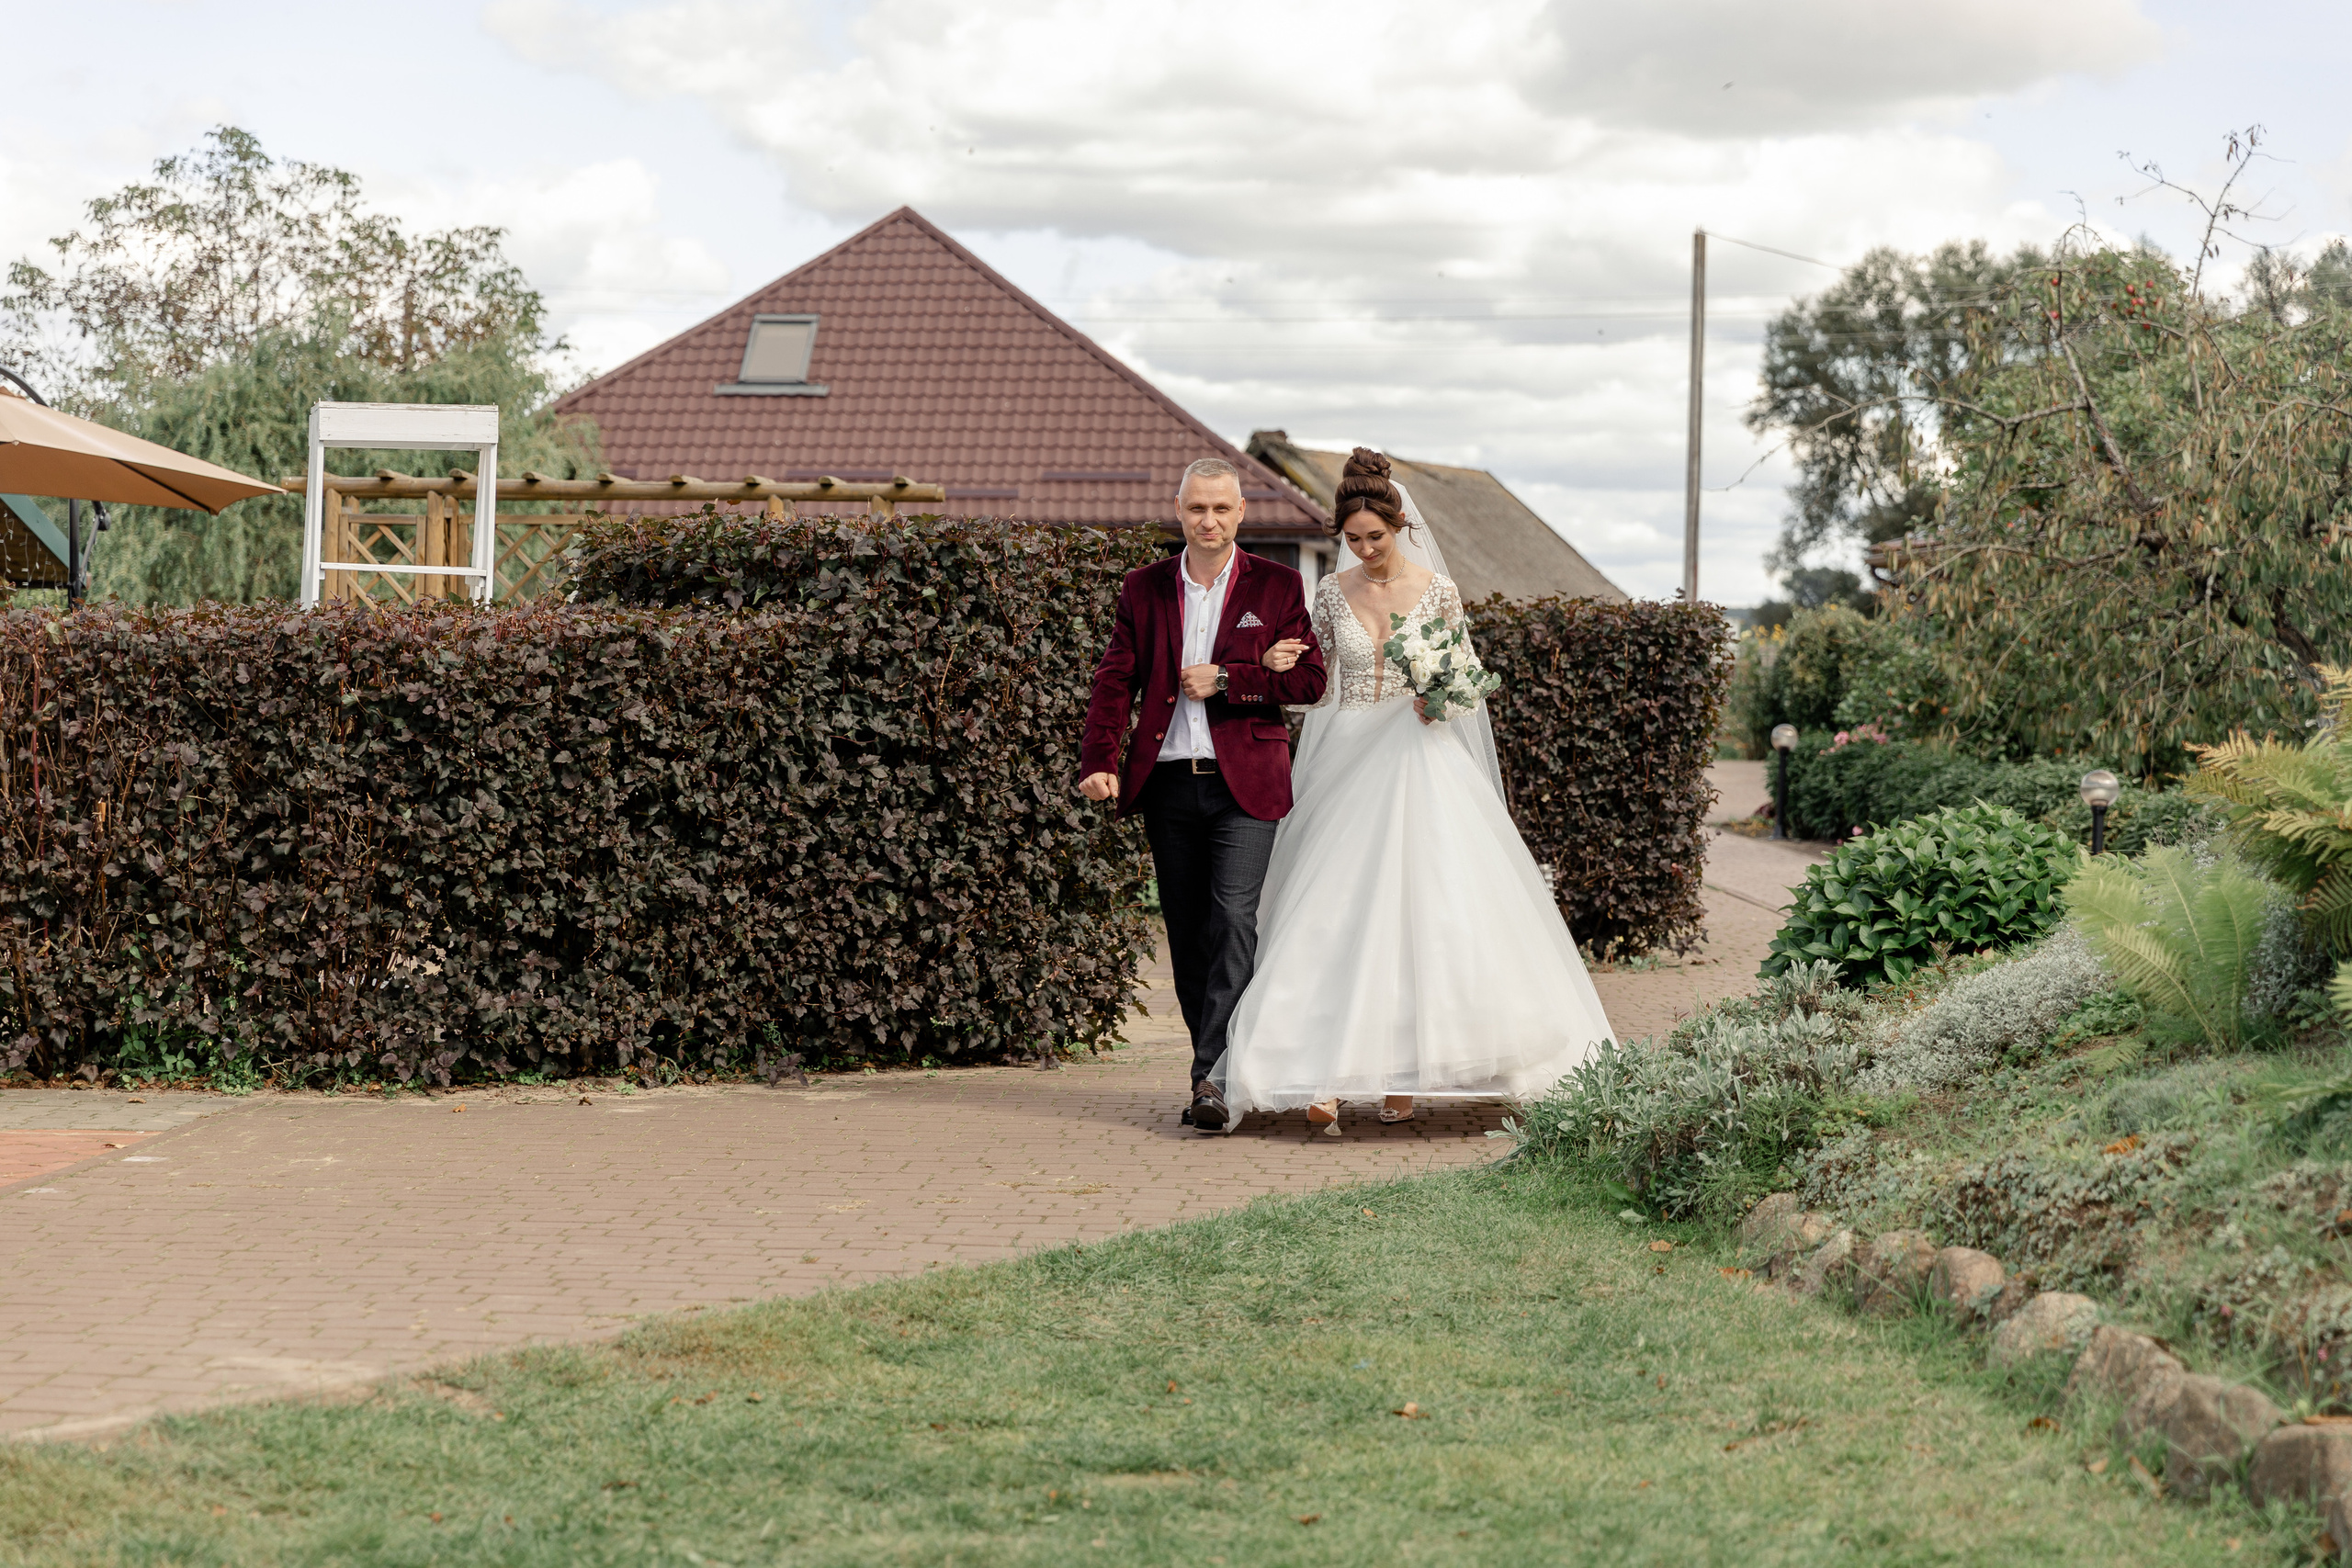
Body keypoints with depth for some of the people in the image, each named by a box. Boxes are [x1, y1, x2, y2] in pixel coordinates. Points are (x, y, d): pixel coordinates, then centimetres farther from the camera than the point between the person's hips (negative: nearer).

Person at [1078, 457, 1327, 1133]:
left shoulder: (1278, 586, 4)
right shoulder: (1144, 589, 10)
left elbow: (1310, 680, -1)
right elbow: (1115, 681, 5)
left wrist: (1225, 681, -11)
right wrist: (1099, 761, -10)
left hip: (1244, 781, -3)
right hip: (1168, 782, 3)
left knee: (1233, 919, -15)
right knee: (1187, 934, 6)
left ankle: (1213, 1076, -17)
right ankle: (1220, 1070, 17)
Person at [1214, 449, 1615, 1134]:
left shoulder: (1437, 591, 1)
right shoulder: (1332, 593, 6)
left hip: (1417, 762, -1)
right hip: (1347, 762, 1)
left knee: (1418, 908, -9)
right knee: (1335, 913, -8)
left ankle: (1403, 1073, 1)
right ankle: (1326, 1076, -12)